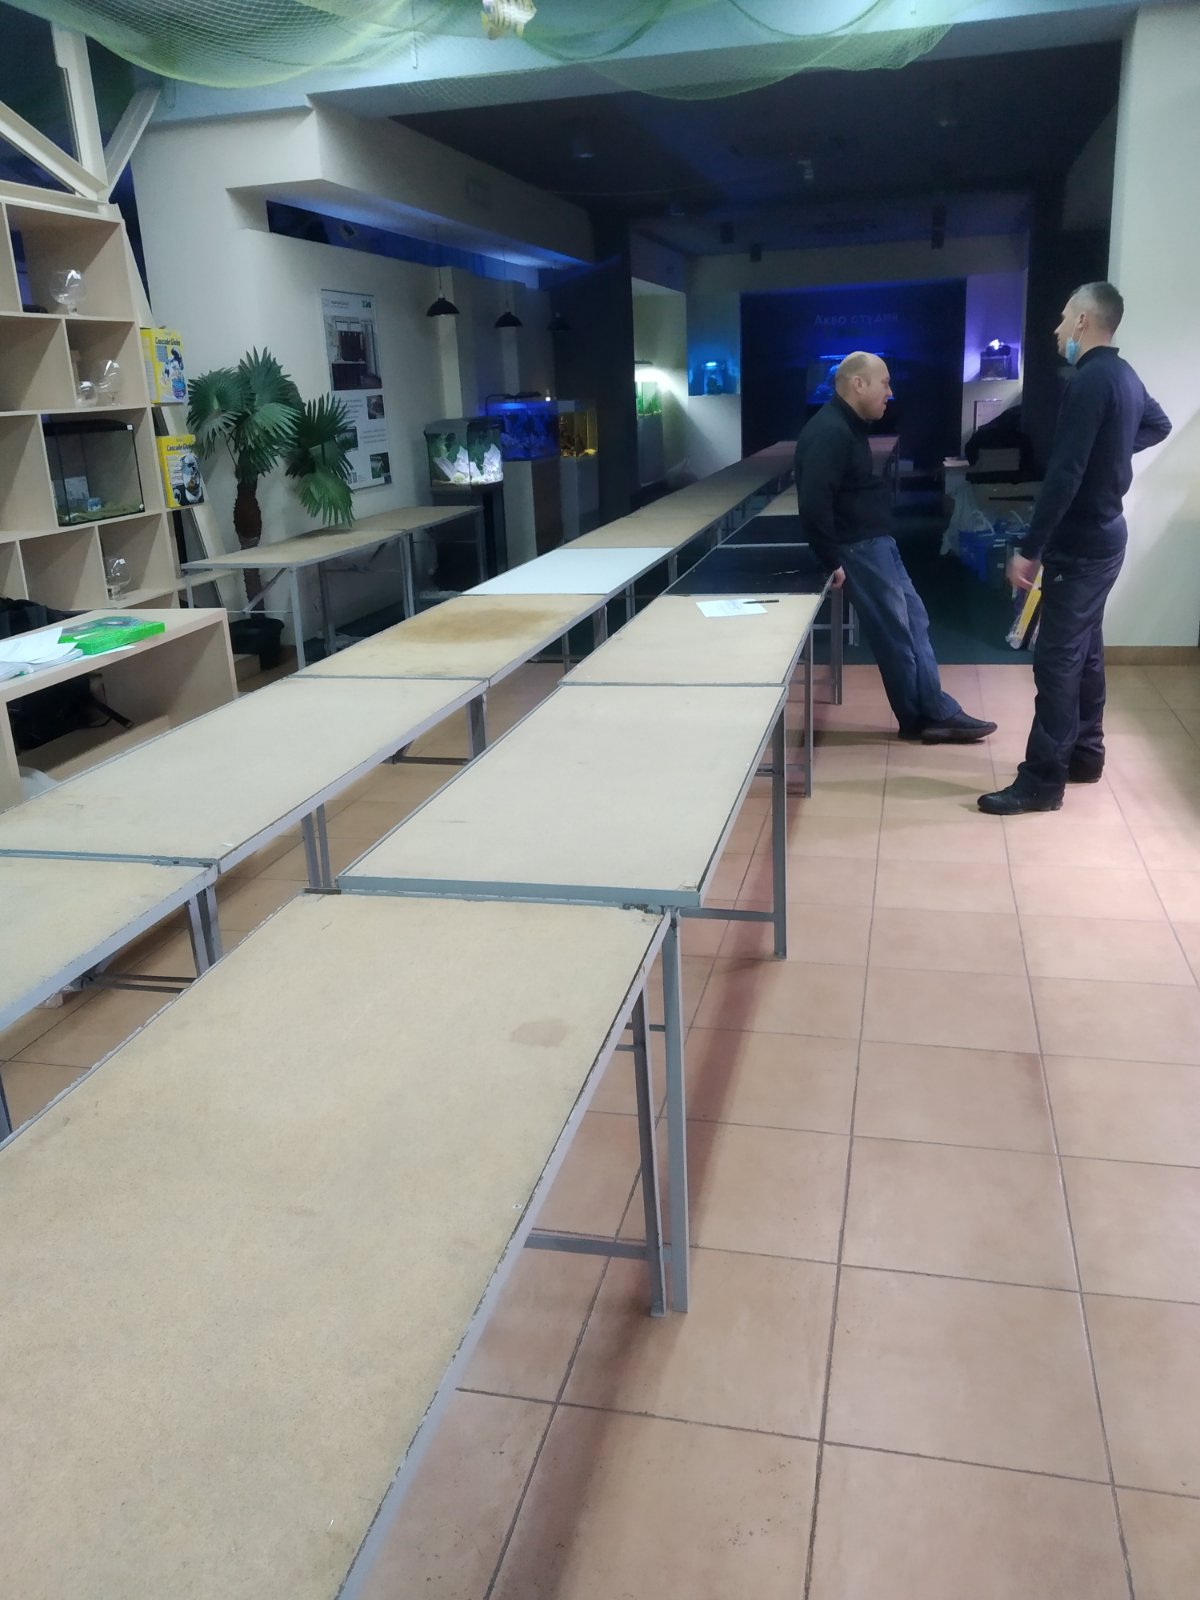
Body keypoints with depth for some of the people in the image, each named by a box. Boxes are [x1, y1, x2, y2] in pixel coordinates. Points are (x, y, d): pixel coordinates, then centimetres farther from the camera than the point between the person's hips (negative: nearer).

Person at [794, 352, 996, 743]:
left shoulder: (847, 426, 14)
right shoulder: (830, 433, -20)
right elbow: (814, 503, -27)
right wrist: (833, 562, -22)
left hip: (875, 541, 11)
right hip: (858, 547, -11)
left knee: (915, 621, 12)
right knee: (896, 633, -1)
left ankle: (935, 712, 18)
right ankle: (923, 717, 13)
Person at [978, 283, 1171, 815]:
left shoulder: (1090, 381, -19)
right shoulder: (1123, 375, 11)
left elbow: (1063, 476, -25)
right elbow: (1158, 425, 33)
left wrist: (1029, 549, -23)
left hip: (1080, 543, -10)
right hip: (1103, 534, 10)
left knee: (1056, 658, -8)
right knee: (1084, 649, 17)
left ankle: (1042, 780, -5)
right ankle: (1085, 754, 28)